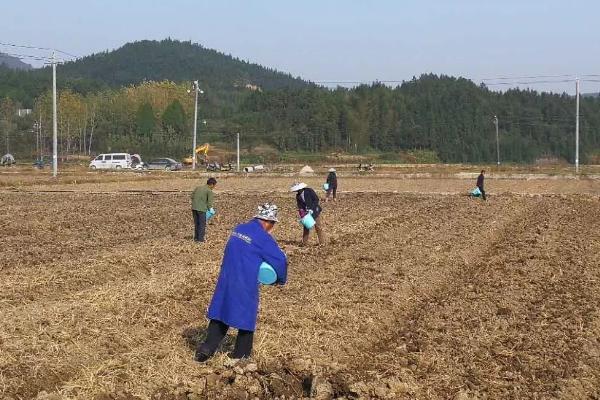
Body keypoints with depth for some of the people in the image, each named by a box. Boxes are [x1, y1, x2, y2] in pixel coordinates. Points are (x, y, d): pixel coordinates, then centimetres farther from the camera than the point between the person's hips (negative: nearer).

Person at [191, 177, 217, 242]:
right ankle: (200, 239, 3)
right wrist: (210, 209, 8)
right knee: (202, 224, 3)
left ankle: (196, 238, 22)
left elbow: (192, 196, 16)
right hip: (201, 209, -7)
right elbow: (209, 202, -8)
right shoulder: (209, 191, -6)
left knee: (196, 223, 16)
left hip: (194, 208, 7)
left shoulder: (198, 188, 15)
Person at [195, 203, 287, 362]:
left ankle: (207, 348, 6)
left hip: (225, 282, 6)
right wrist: (281, 280, 6)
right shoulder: (263, 238, -13)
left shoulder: (239, 229, 9)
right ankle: (241, 355, 18)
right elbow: (280, 260, -12)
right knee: (247, 318, 10)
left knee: (220, 314, 13)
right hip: (245, 286, -6)